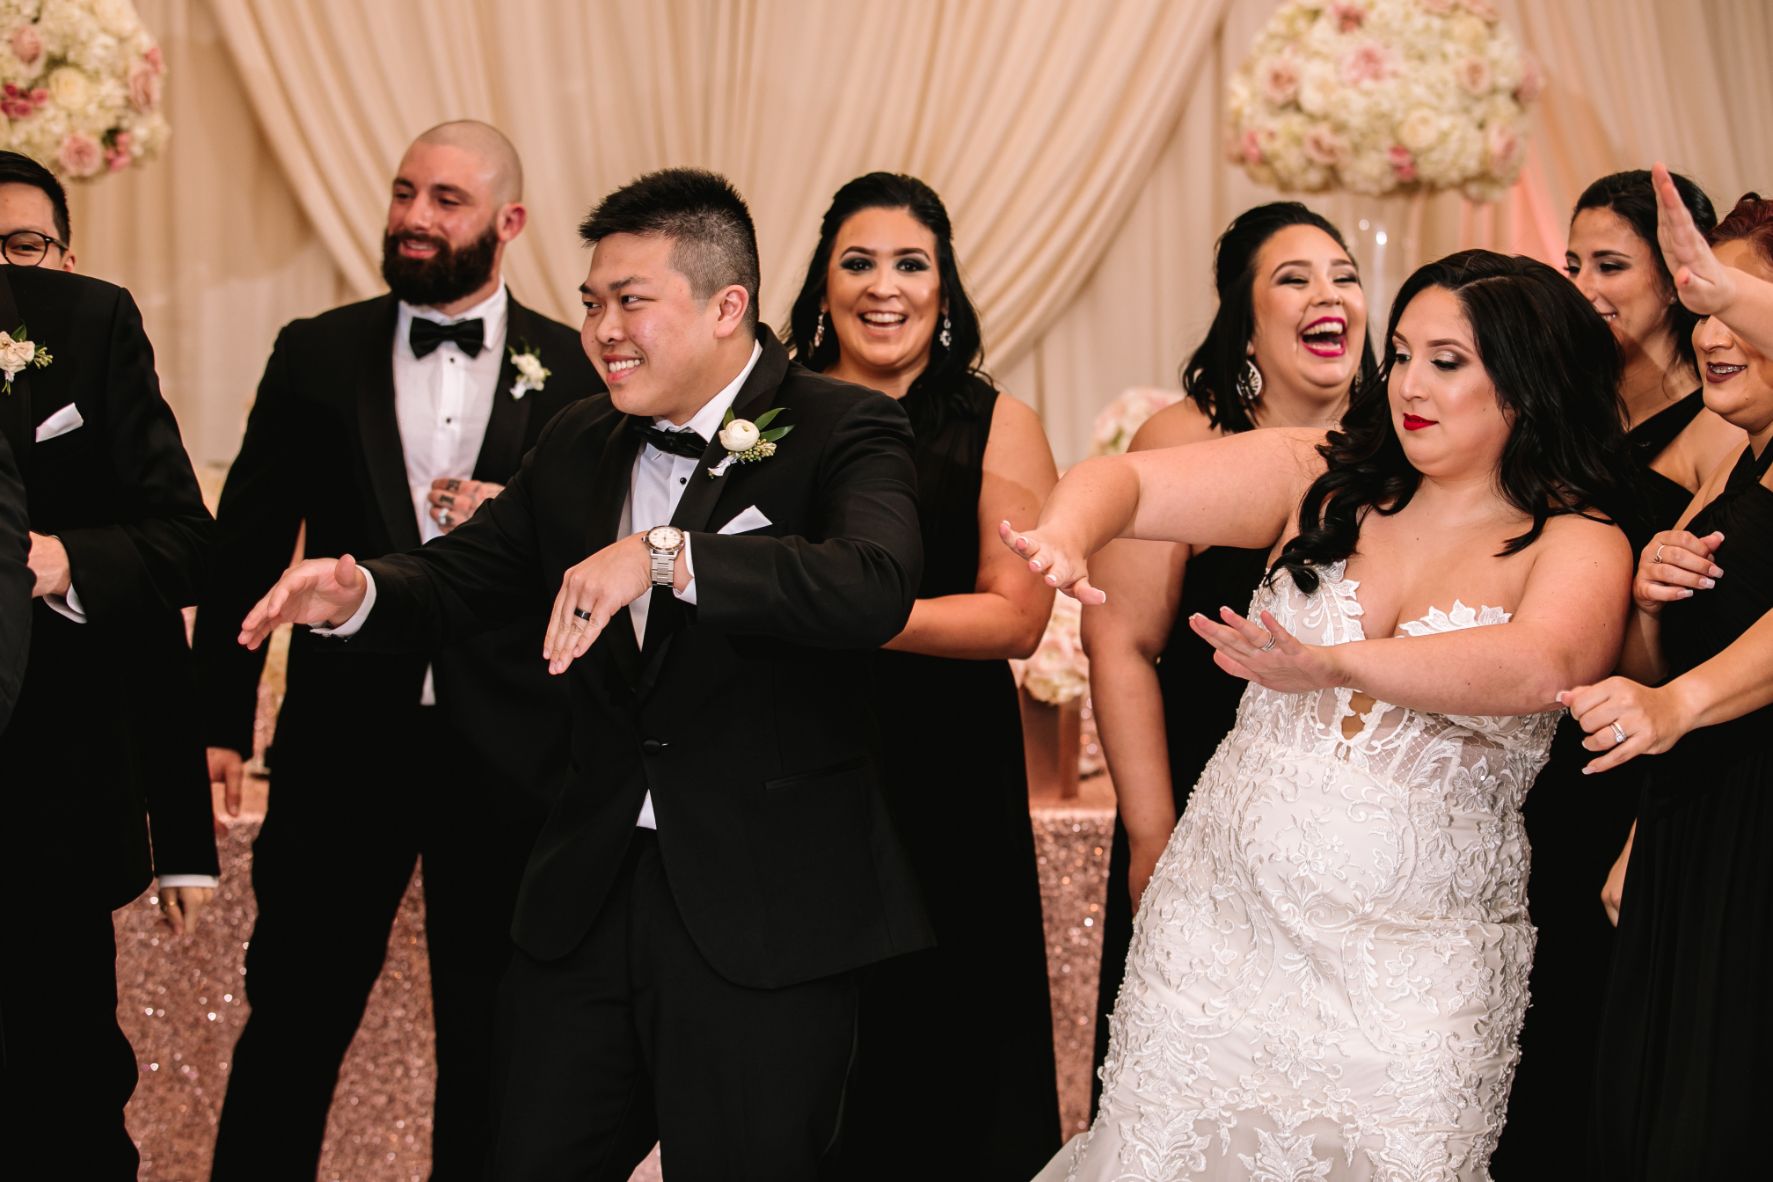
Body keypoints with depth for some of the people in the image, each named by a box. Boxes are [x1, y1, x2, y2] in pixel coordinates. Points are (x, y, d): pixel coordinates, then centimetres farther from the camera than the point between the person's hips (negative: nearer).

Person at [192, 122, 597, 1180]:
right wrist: (218, 721, 0)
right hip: (347, 737, 1)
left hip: (510, 749, 0)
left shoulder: (575, 370, 1)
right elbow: (248, 543, 5)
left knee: (495, 1046, 10)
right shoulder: (315, 356, 4)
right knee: (291, 1023, 6)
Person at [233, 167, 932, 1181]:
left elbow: (875, 586, -27)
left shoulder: (843, 433, -8)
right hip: (589, 903, 6)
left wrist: (664, 555, -35)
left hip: (763, 921, -5)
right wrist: (358, 592, -7)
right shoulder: (579, 446, 12)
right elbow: (460, 582, 16)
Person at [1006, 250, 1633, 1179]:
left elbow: (1536, 670, -26)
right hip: (1227, 920, 2)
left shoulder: (1576, 544, -4)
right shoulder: (1318, 477, 5)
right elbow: (1123, 480, 1)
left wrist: (1336, 663, -41)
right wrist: (1065, 535, -25)